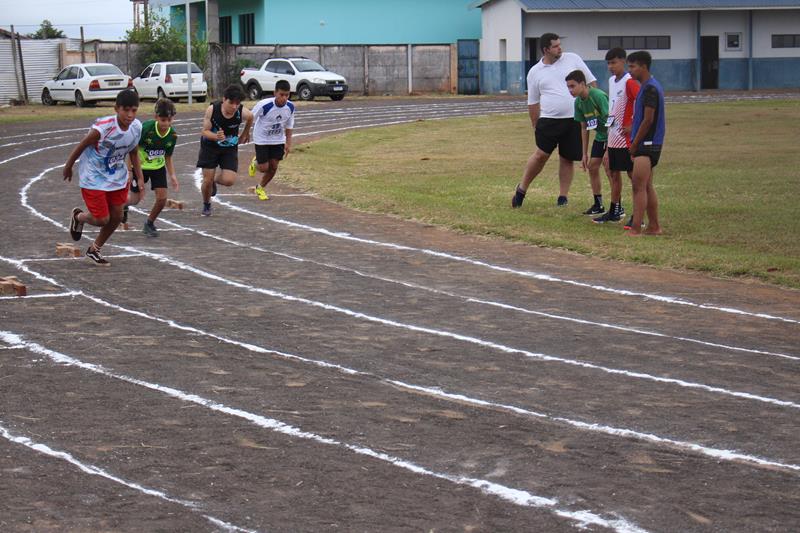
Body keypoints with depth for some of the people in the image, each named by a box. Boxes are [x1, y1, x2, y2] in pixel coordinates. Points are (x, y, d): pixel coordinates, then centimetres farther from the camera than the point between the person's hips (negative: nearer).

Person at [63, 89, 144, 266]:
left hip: (117, 177, 6)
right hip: (93, 178, -6)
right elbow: (81, 146, -17)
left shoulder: (136, 127, -13)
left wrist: (140, 177, 2)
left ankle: (94, 250, 33)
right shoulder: (103, 128, -32)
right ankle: (78, 216, 32)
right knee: (102, 219, -4)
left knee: (116, 217, 9)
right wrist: (68, 167, -4)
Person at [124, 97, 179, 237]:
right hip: (140, 166, -3)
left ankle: (149, 224, 17)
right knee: (135, 199, 3)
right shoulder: (146, 128, -28)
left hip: (158, 167, 3)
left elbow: (168, 157, 2)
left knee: (162, 197, -9)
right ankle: (124, 204, 42)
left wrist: (172, 176, -7)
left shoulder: (172, 135, -14)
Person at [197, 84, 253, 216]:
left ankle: (215, 179, 23)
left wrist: (245, 134, 18)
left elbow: (250, 118, 3)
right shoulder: (212, 110, -25)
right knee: (207, 180, -2)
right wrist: (216, 136, -38)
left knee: (229, 180, -14)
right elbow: (204, 131, -17)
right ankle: (206, 205, 29)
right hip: (210, 146, -1)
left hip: (230, 148, 1)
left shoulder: (243, 112, -23)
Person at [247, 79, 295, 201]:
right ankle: (255, 162, 34)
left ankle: (260, 188, 27)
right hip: (262, 139, -4)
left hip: (278, 140, 4)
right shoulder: (264, 105, -29)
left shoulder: (290, 107, -15)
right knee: (264, 168, -4)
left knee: (273, 167, 2)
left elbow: (289, 126, 0)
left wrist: (288, 143, -3)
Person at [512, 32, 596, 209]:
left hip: (574, 119, 1)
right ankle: (522, 189, 7)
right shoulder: (535, 72, 4)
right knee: (541, 155, -9)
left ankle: (563, 197, 13)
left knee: (567, 159, 4)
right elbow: (533, 103, 10)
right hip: (549, 120, -1)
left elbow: (591, 82, 8)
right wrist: (535, 126, 9)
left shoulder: (573, 59, 4)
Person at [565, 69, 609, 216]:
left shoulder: (598, 96, -26)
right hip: (600, 135, 8)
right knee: (592, 167, 7)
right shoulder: (579, 102, -2)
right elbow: (584, 128, 8)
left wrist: (608, 150, -28)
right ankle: (598, 205, 20)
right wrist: (585, 154, 9)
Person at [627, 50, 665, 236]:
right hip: (649, 144, 10)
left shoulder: (650, 88, -16)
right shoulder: (647, 86, 16)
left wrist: (634, 144, -12)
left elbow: (648, 120, -19)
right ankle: (654, 227, 17)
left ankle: (635, 229, -12)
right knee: (647, 187, 13)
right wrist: (635, 143, 14)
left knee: (639, 187, -11)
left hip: (647, 144, -10)